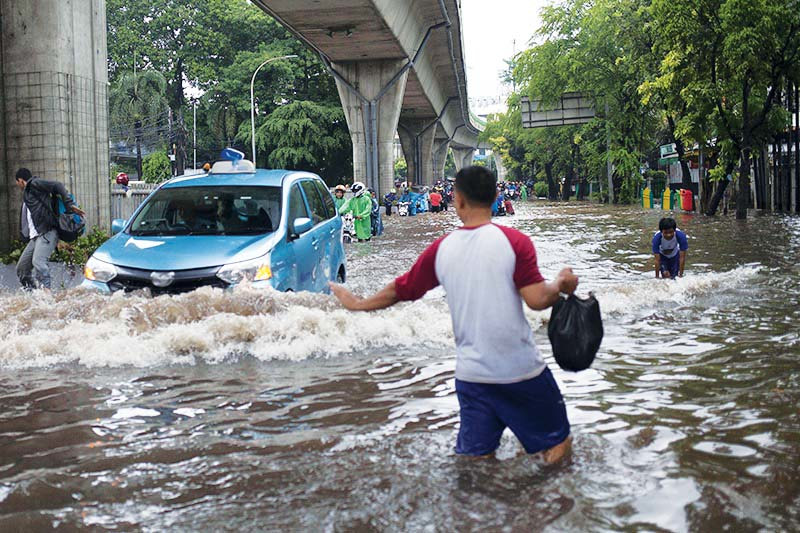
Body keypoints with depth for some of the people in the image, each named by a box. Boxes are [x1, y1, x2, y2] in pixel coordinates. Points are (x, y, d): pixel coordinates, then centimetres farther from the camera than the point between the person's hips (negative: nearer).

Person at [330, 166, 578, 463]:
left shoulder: (441, 248, -1)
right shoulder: (514, 241, -11)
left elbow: (400, 290, 8)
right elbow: (537, 300, -17)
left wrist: (356, 303, 25)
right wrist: (561, 283, 4)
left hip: (471, 373, 3)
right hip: (521, 370, -3)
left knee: (472, 455, 13)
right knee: (556, 445, 16)